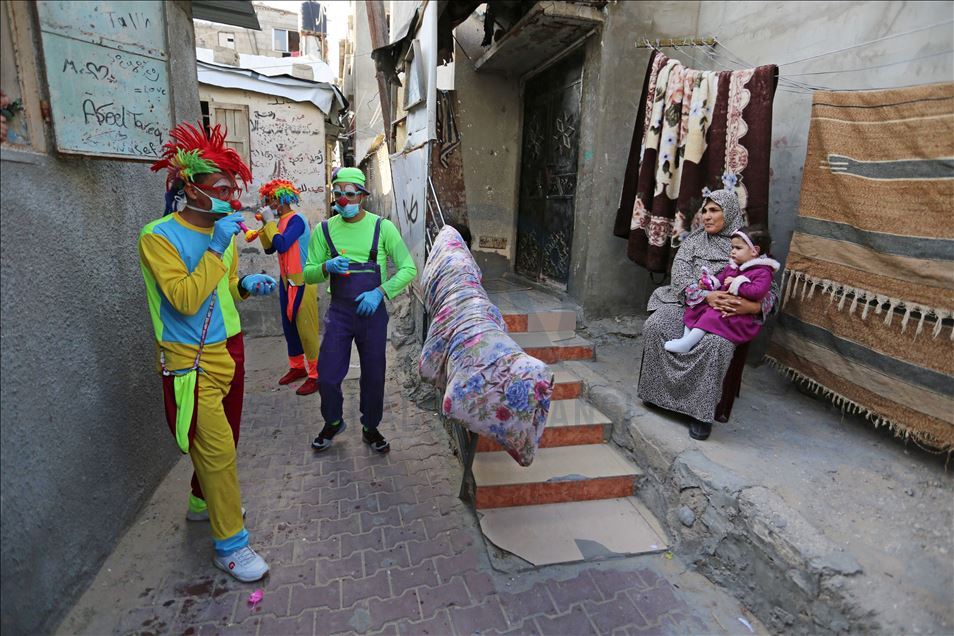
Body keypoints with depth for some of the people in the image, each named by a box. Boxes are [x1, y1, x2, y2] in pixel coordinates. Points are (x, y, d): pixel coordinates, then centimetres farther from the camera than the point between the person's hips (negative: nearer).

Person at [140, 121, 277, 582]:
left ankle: (204, 502, 44)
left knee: (222, 441, 20)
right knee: (216, 448, -4)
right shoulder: (158, 236, -14)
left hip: (229, 349, 7)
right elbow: (185, 299, -24)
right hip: (191, 361, -7)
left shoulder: (223, 231, 7)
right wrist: (216, 248, -26)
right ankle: (229, 543, 12)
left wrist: (247, 285, -5)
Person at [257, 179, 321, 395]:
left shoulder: (296, 219, -14)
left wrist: (270, 221, -14)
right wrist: (265, 224, 5)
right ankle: (297, 367, 29)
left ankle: (316, 375, 3)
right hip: (287, 281, 9)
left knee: (306, 328, -6)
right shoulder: (281, 221, 11)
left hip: (302, 282, -9)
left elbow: (282, 245, -25)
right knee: (289, 326, 15)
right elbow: (270, 249, 15)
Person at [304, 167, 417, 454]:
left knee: (373, 376, 10)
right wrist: (326, 267, -17)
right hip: (339, 312, 1)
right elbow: (308, 274, 6)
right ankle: (333, 423, 33)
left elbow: (408, 269, -6)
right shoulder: (324, 230, 1)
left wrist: (380, 292, -19)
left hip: (373, 312, -1)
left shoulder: (382, 227, -5)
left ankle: (370, 428, 32)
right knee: (327, 376, 3)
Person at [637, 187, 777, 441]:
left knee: (715, 343, -35)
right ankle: (657, 391, -10)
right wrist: (705, 295, -21)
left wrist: (752, 306, -22)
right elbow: (680, 271, -3)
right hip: (688, 302, 2)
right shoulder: (695, 237, 12)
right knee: (655, 326, -27)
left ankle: (702, 412, -23)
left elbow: (771, 290, 2)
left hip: (726, 313, -2)